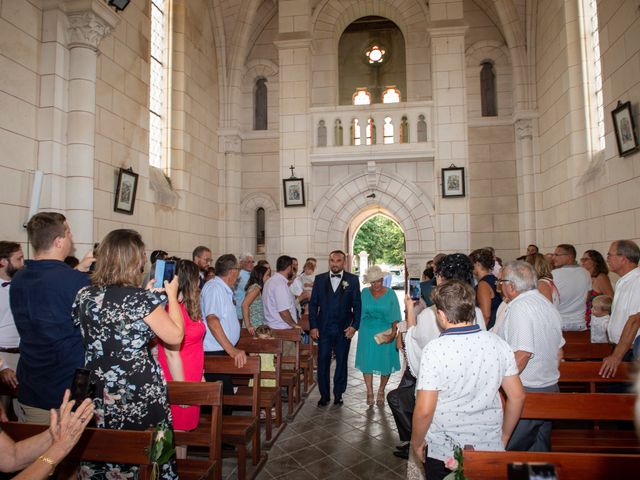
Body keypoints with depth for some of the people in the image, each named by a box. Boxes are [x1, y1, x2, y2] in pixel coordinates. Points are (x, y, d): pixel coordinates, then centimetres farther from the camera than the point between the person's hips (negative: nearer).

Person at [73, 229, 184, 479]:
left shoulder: (83, 296, -1)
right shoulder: (143, 299, -18)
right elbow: (175, 337, -10)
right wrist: (171, 294, -2)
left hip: (97, 396, 6)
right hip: (140, 396, -5)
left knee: (100, 458, 20)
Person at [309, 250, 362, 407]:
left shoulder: (352, 280, 0)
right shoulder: (320, 279, 4)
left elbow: (357, 305, 1)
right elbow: (313, 304, 4)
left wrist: (354, 326, -8)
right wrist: (313, 326, -2)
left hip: (344, 329, -1)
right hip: (324, 329, 1)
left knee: (341, 362, 10)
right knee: (323, 362, 4)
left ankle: (338, 394, 25)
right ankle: (324, 395, 18)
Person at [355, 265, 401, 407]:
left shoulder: (390, 294, -5)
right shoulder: (365, 293, -1)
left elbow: (395, 316, -6)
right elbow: (359, 313, 6)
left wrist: (393, 332, -17)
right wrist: (357, 327, -2)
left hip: (385, 333, -1)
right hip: (367, 333, 1)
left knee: (385, 362, 6)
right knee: (367, 361, 3)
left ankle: (381, 391, 25)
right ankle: (369, 392, 17)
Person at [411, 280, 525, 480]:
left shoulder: (435, 349, -21)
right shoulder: (497, 343, -8)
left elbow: (424, 411, -20)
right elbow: (517, 397, 0)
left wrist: (417, 443, -2)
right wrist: (504, 437, 15)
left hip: (444, 452, -4)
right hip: (490, 448, 4)